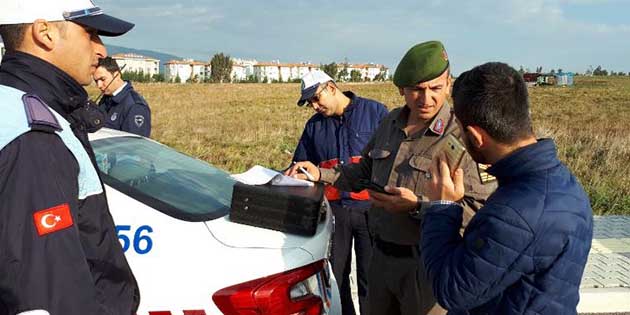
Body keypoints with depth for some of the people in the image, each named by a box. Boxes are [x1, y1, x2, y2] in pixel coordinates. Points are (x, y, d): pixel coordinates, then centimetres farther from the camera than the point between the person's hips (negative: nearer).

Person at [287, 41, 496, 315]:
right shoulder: (391, 123, 5)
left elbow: (481, 210, -23)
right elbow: (364, 173, 17)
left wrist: (417, 206, -30)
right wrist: (321, 175, 5)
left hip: (427, 265, -6)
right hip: (381, 257, 7)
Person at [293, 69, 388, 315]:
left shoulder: (375, 112, -1)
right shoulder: (314, 125, 12)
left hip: (369, 209, -4)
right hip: (332, 210, 4)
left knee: (370, 278, 3)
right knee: (334, 276, 13)